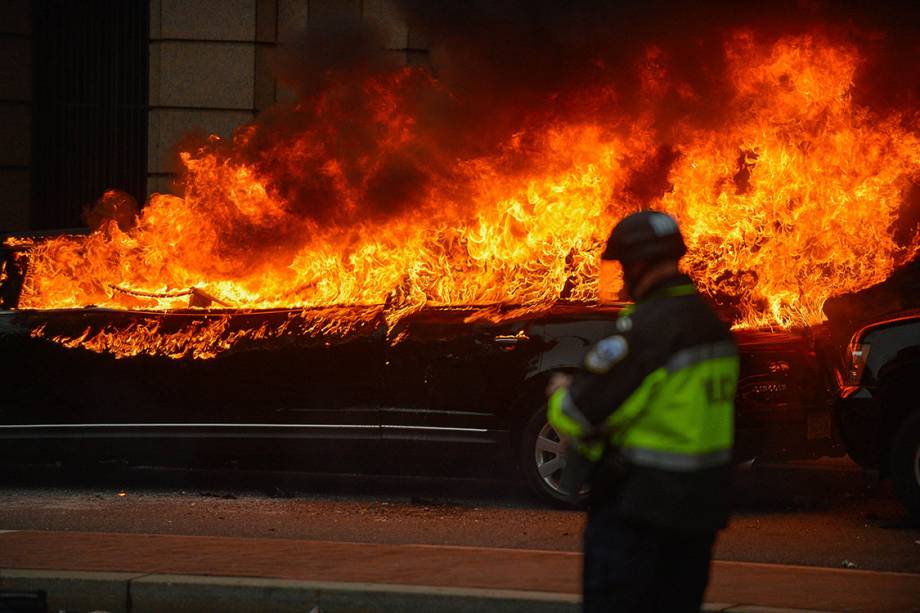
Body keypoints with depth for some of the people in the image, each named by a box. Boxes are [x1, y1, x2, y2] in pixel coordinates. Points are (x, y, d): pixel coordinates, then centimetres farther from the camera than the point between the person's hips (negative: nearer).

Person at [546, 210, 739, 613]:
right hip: (699, 507, 8)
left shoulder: (648, 327, -19)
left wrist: (560, 393, 4)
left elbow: (577, 415, -20)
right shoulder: (713, 325, 9)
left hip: (638, 509, -8)